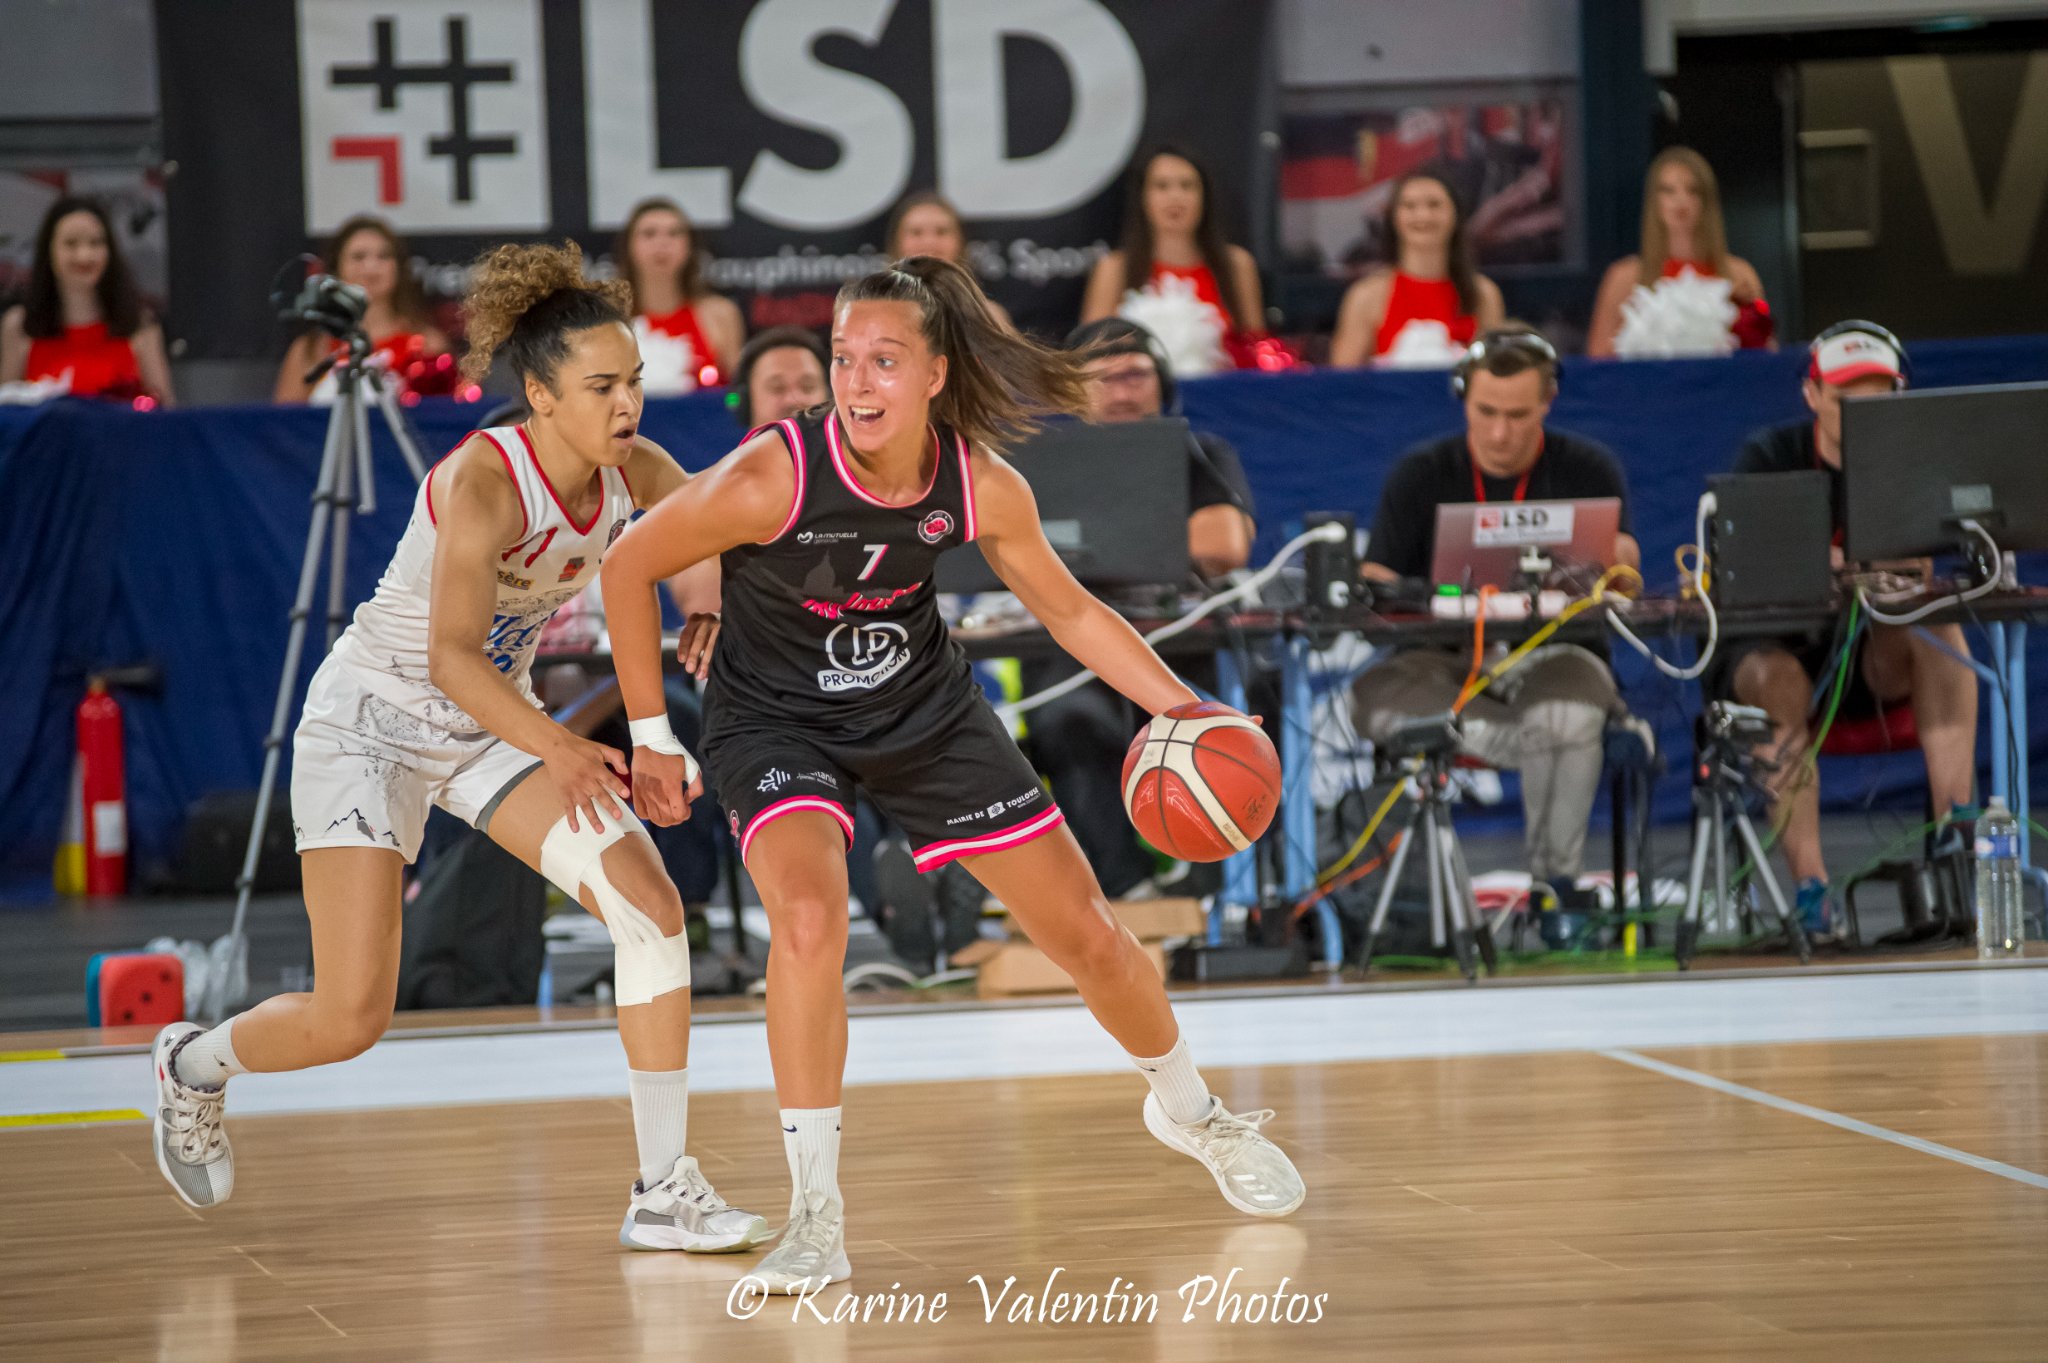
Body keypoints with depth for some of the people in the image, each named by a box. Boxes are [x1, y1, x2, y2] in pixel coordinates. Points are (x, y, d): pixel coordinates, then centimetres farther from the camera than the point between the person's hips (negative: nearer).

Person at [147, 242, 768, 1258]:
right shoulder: (487, 479, -29)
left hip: (492, 720, 6)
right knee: (350, 1020, -11)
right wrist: (558, 749, -46)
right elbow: (452, 656, -35)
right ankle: (194, 1063, 24)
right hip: (370, 719, -6)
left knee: (650, 902, -14)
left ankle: (663, 1192, -7)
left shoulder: (634, 471, -9)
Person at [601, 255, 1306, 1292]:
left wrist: (1183, 709, -12)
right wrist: (651, 738, -10)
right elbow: (628, 568, -15)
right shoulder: (771, 477, -30)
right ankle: (816, 1212, -18)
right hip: (776, 720, -3)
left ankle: (1188, 1111, 39)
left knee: (1086, 933, 8)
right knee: (811, 919, -31)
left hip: (922, 710, 4)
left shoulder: (983, 487, -19)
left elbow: (1069, 611, -1)